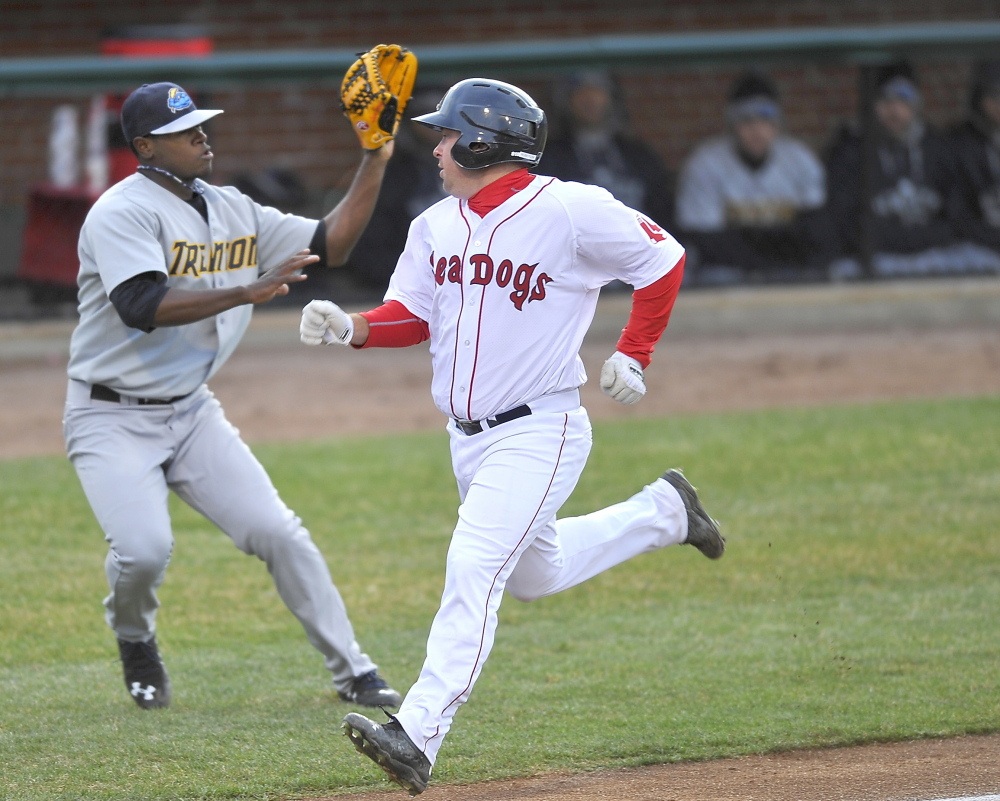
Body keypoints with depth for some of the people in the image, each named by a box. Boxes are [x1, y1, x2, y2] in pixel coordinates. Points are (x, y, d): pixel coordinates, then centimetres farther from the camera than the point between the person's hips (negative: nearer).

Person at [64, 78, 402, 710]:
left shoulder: (232, 211, 6)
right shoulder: (123, 212, -17)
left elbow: (331, 244, 8)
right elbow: (142, 307, -32)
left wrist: (377, 160, -2)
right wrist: (250, 292, -39)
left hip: (190, 413, 6)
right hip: (113, 420, -6)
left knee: (277, 531, -7)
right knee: (145, 549, -23)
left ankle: (354, 673, 1)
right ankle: (135, 639, 11)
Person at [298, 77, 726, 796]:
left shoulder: (569, 211, -14)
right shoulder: (436, 227, 5)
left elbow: (663, 258, -4)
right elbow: (413, 316, 9)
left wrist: (634, 356, -8)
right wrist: (351, 327, -10)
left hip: (539, 434, -8)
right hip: (469, 439, 8)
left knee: (473, 569, -21)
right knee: (535, 575, 24)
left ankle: (418, 737, -27)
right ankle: (662, 513, 46)